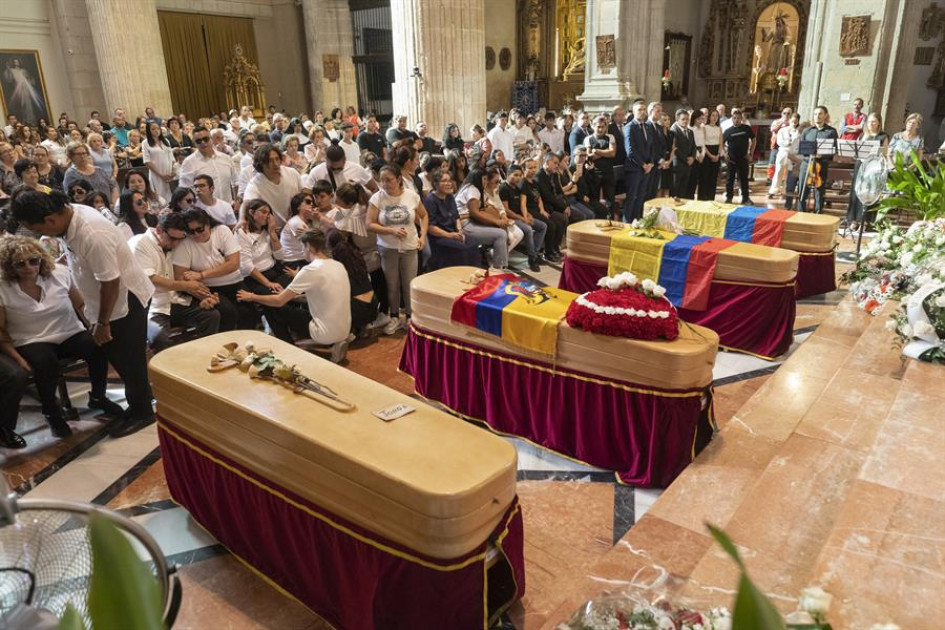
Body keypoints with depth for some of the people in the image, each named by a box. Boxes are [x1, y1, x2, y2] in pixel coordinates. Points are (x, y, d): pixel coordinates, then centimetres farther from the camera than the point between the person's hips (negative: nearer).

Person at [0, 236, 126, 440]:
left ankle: (98, 398, 0)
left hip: (71, 334, 2)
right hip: (32, 342, -2)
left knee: (98, 347, -28)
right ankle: (51, 412, -5)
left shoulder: (60, 273, -5)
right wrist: (18, 358, -13)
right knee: (45, 362, -35)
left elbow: (81, 305, 5)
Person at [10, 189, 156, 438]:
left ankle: (141, 412, 21)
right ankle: (142, 396, 35)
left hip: (125, 298, -9)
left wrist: (103, 322, -16)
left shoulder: (92, 235, -33)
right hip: (109, 298, 9)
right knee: (117, 354, 17)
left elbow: (110, 283, -26)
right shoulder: (70, 213, -6)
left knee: (129, 358, 4)